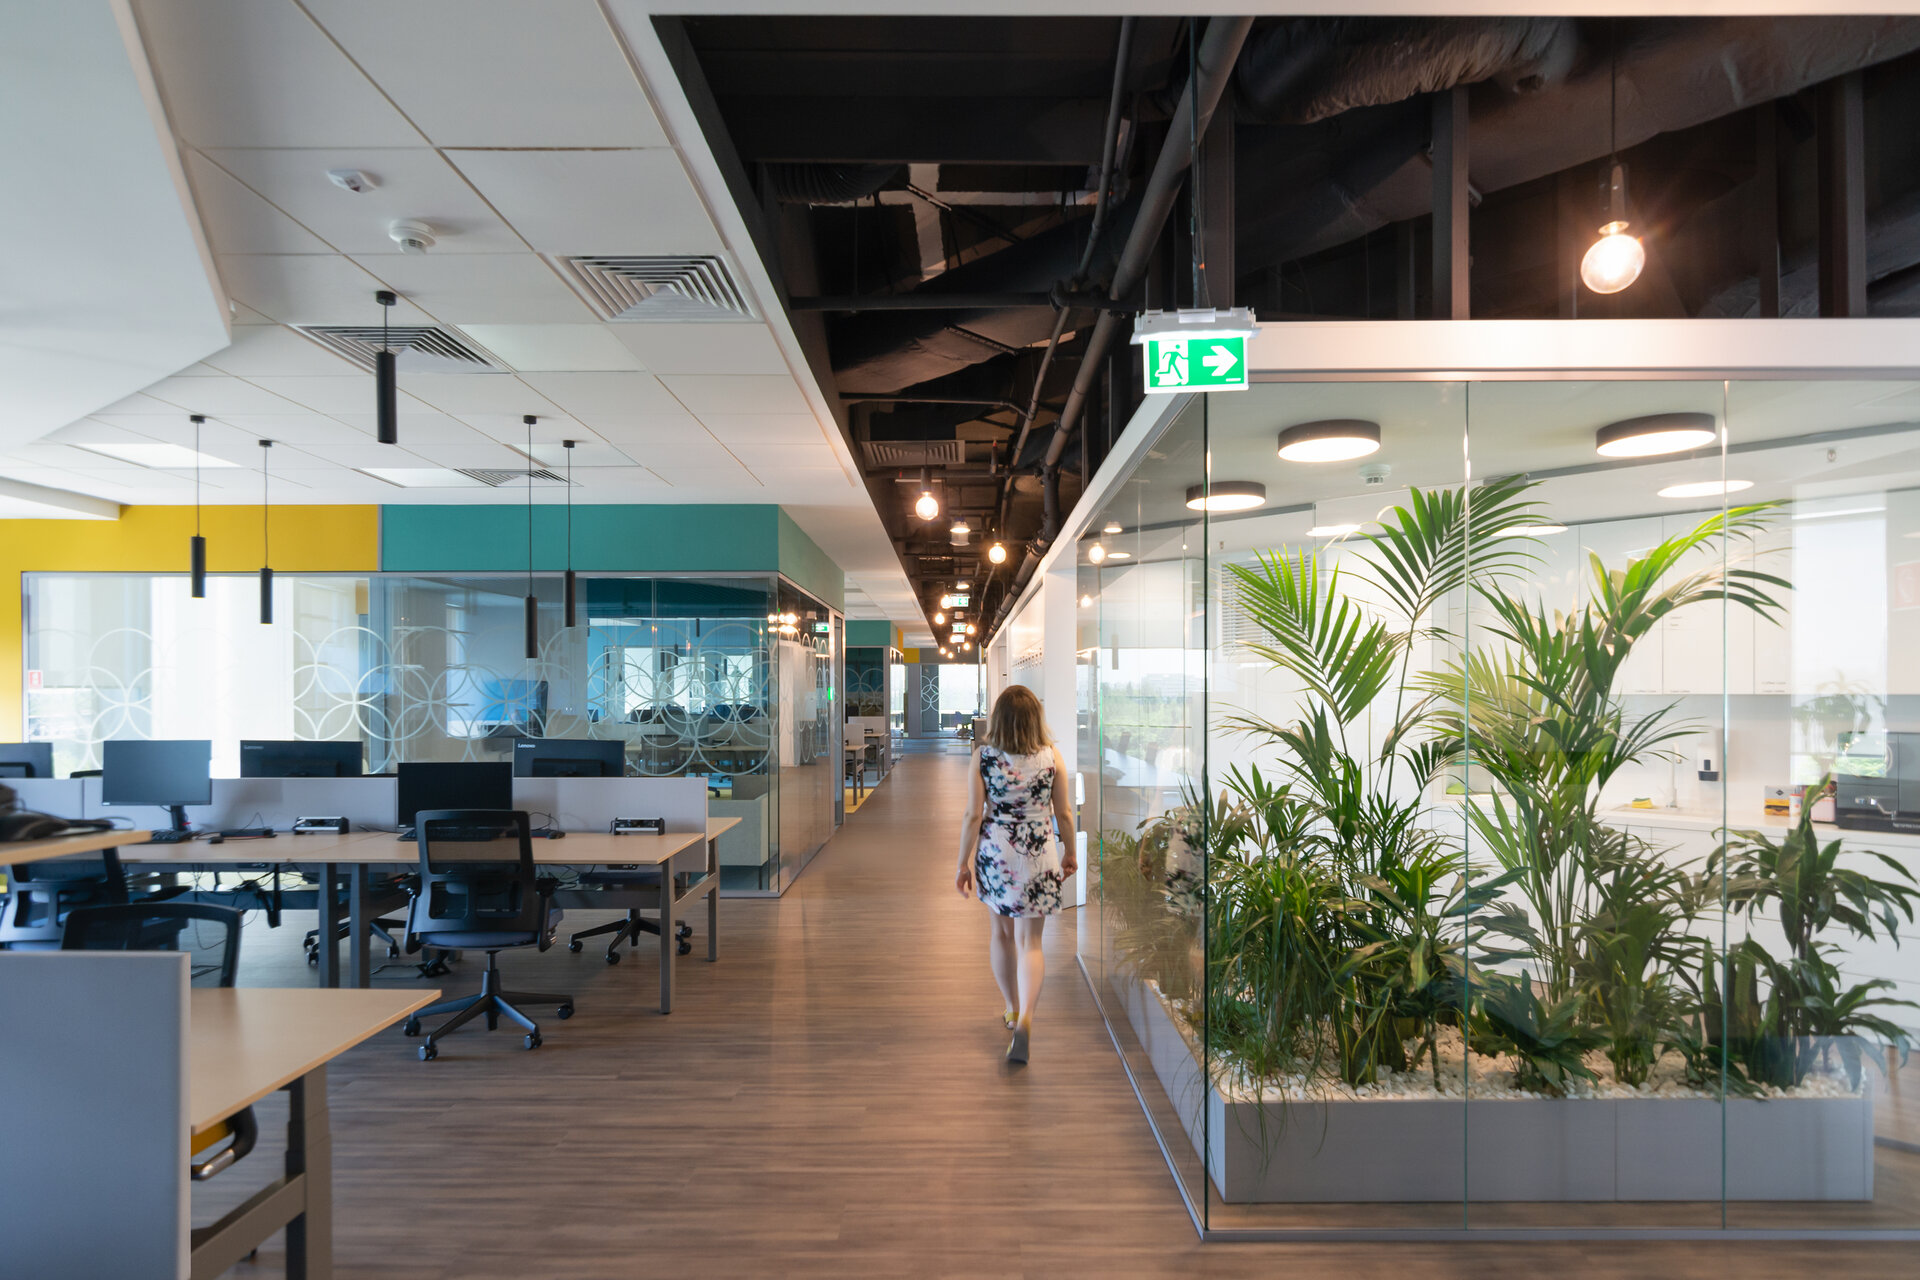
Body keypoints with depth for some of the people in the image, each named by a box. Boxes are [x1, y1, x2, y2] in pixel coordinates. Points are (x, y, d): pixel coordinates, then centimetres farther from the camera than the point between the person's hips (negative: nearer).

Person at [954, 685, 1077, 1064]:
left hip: (994, 855, 1)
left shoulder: (982, 756, -9)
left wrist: (963, 863, 1)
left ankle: (1013, 1008, 35)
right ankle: (1025, 1019, -12)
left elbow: (973, 815, -9)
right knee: (1029, 941, 6)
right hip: (1039, 856, -1)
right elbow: (1064, 813, -1)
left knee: (1001, 931, 20)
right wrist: (1070, 852, 15)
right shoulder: (1051, 756, -7)